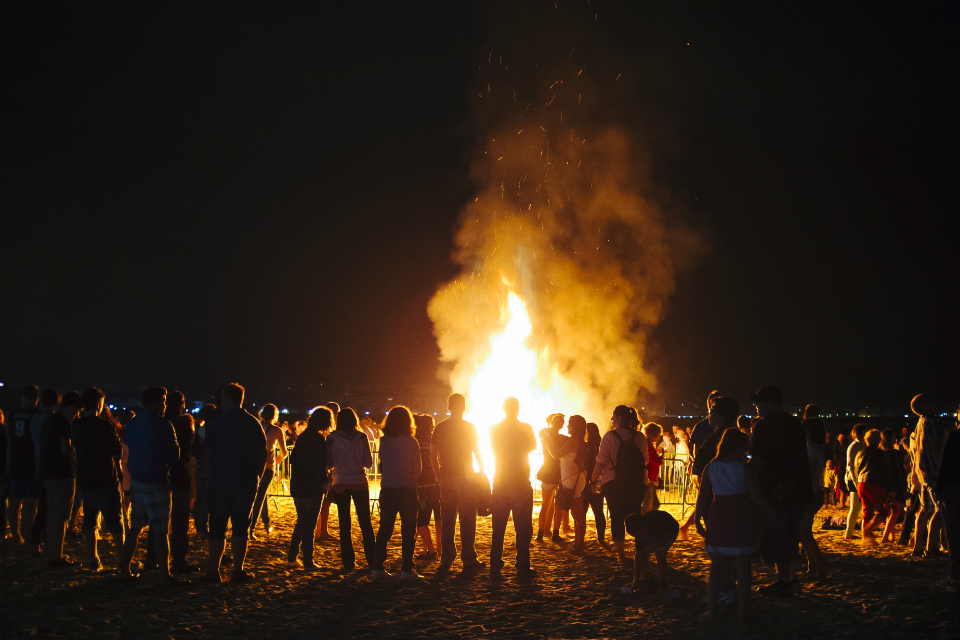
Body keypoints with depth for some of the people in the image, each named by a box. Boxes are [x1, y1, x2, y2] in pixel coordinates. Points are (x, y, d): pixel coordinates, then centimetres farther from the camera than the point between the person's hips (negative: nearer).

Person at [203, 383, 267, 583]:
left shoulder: (217, 424, -5)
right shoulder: (254, 424, 2)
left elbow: (206, 455, -2)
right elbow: (263, 454, 5)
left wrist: (210, 477, 10)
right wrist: (256, 476, 14)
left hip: (221, 482, -1)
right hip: (247, 482, 2)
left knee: (217, 526, 7)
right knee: (241, 526, 6)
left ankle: (213, 570, 9)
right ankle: (238, 570, 3)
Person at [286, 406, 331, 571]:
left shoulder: (302, 437, 9)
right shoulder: (319, 439, -15)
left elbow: (293, 459, 14)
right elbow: (319, 465, -21)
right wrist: (324, 483, -12)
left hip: (297, 487, 7)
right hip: (312, 488, -7)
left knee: (301, 522, 19)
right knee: (309, 525, 0)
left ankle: (291, 558, 19)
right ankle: (308, 562, 3)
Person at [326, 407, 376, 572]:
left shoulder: (331, 438, -5)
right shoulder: (361, 437, -5)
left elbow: (328, 464, -4)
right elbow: (368, 463, -4)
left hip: (340, 484, 0)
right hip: (359, 484, 0)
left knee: (344, 525, 8)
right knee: (365, 523, 9)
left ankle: (349, 562, 8)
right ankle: (372, 561, 9)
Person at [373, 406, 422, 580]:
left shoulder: (384, 441, -2)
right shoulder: (411, 442, -10)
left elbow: (382, 464, 7)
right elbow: (418, 468, -3)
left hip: (387, 489, 3)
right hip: (407, 490, -3)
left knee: (384, 529, 12)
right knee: (408, 530, 4)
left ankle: (378, 568, 13)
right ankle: (407, 569, 1)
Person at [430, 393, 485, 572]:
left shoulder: (440, 428, 3)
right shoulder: (470, 428, -5)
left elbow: (433, 456, 4)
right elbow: (478, 454, -2)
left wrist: (440, 476, 12)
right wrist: (482, 474, 9)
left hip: (447, 478, 3)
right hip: (466, 478, -3)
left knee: (447, 520, 8)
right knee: (467, 520, 1)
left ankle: (446, 559, 9)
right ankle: (468, 559, 2)